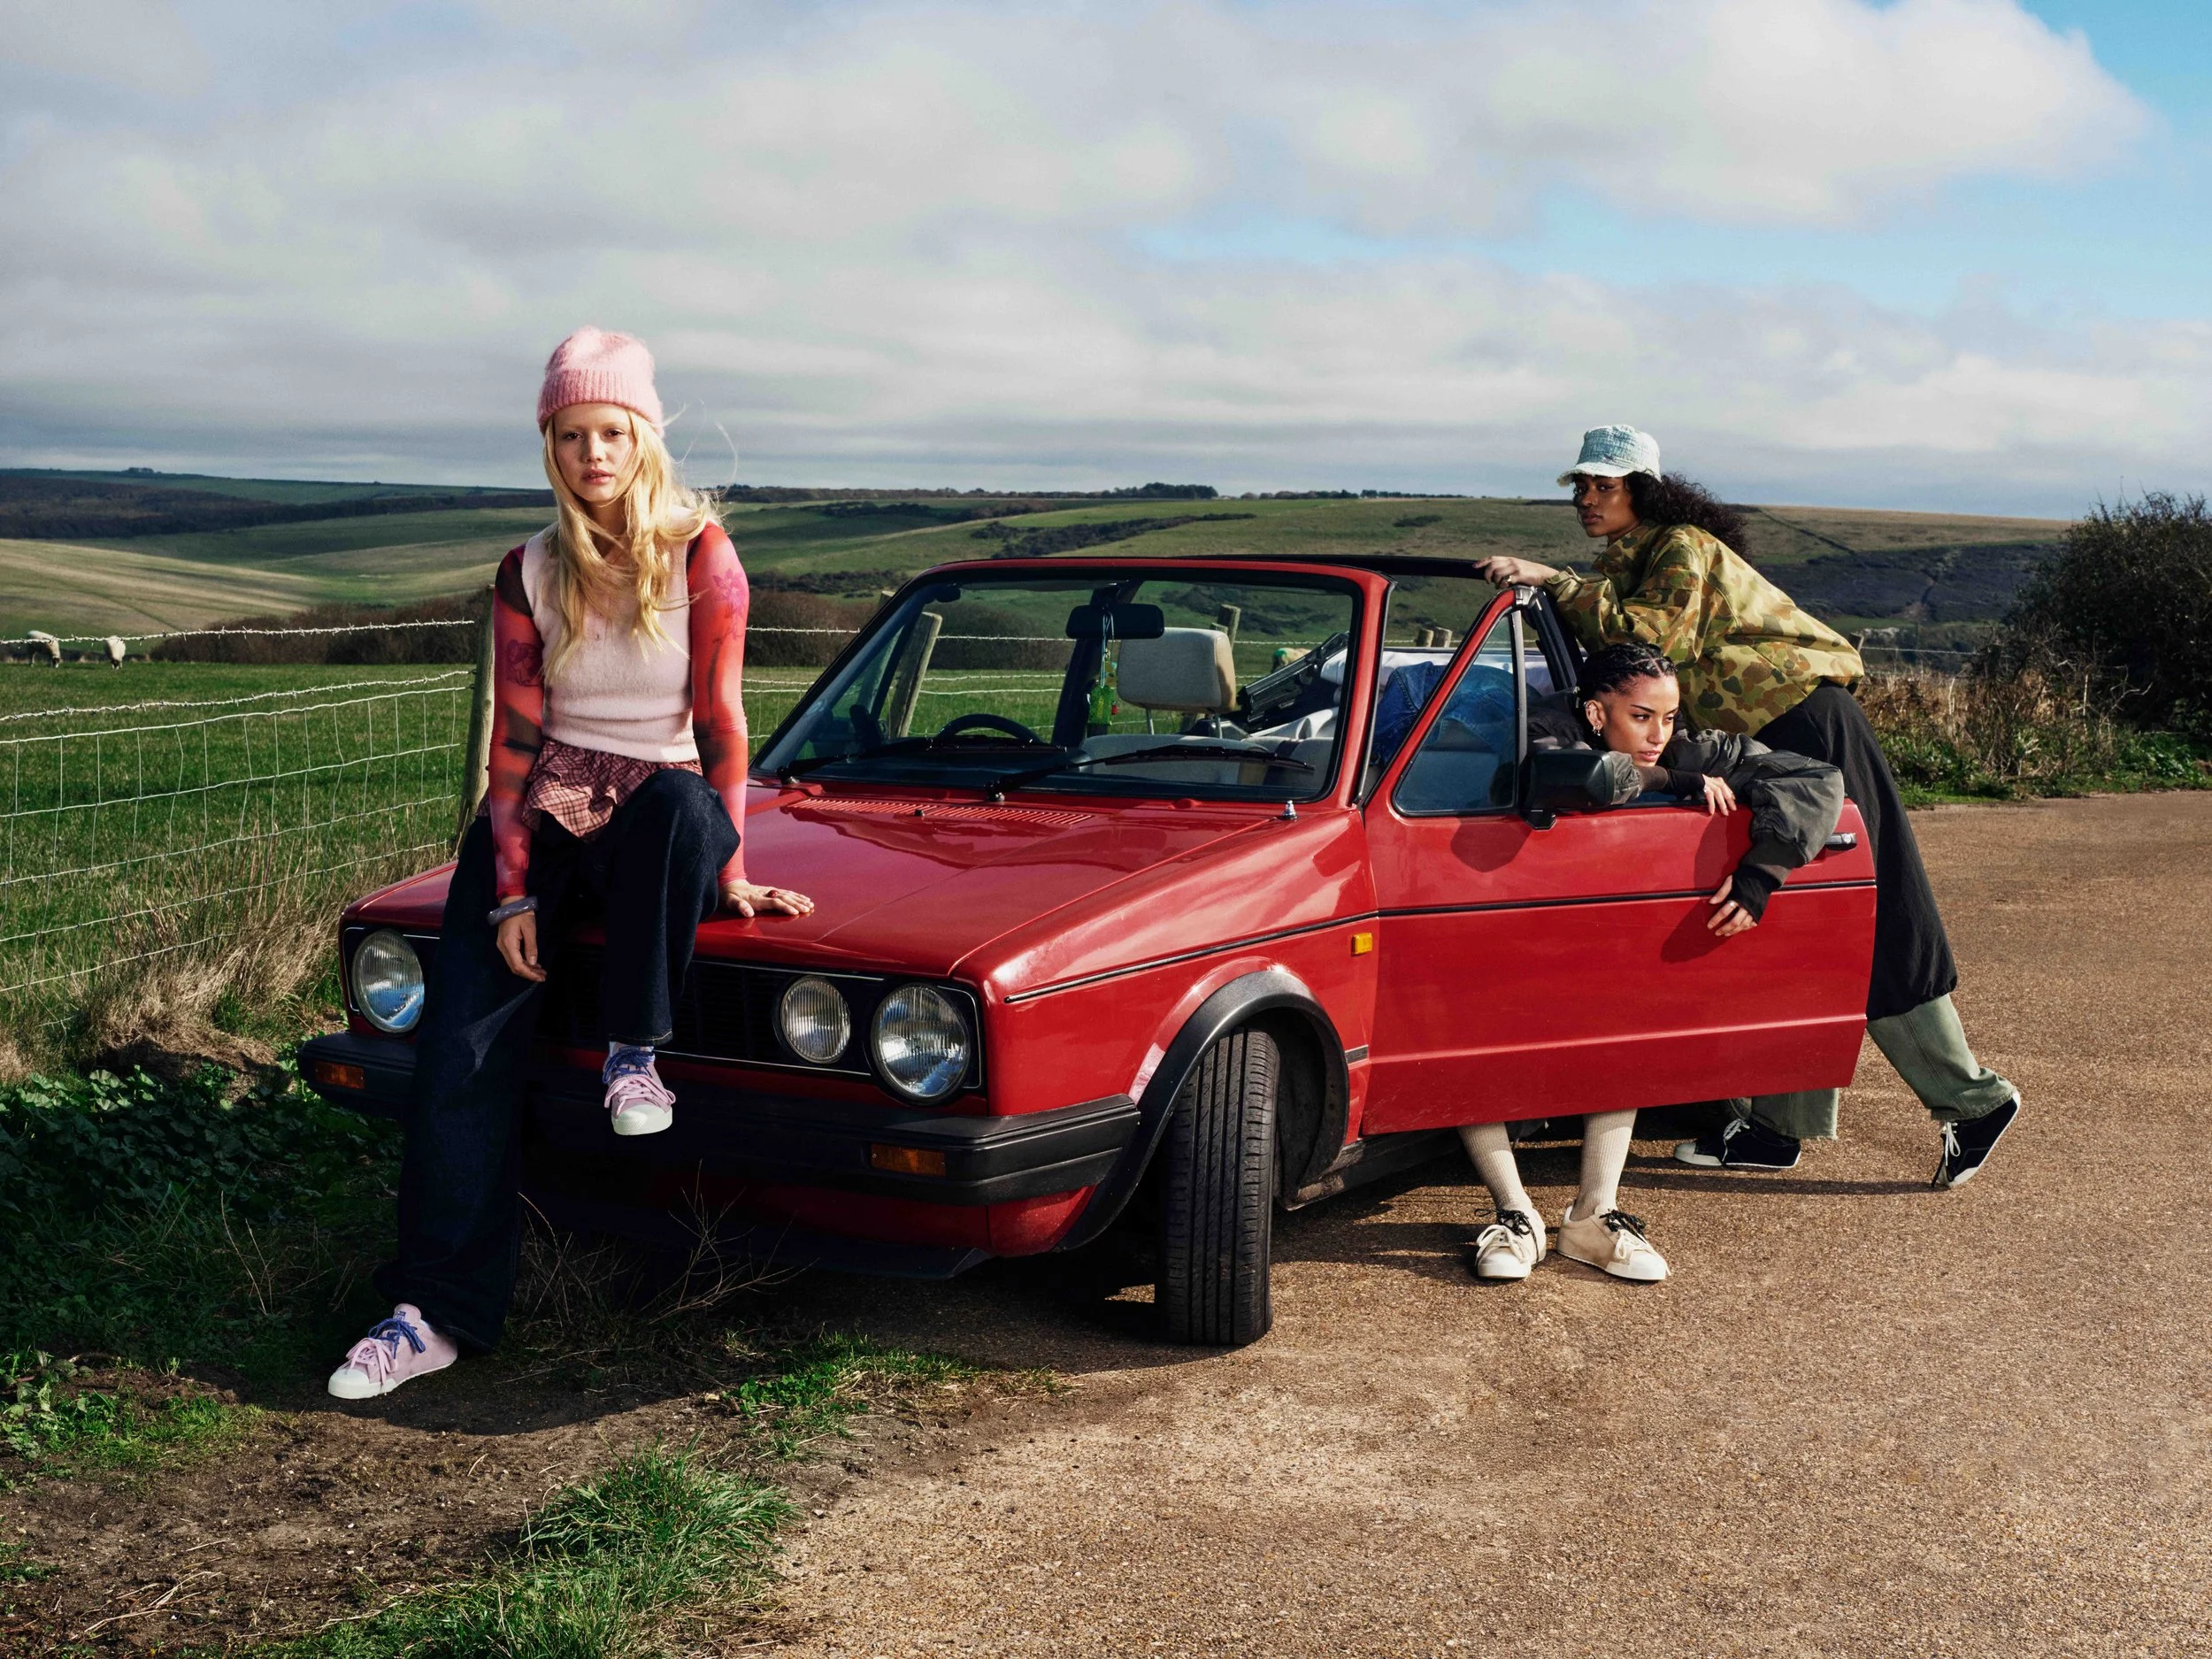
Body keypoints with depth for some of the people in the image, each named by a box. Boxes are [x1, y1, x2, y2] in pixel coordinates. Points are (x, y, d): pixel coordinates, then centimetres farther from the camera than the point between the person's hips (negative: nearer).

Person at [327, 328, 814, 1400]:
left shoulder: (701, 555, -6)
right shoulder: (529, 575, 4)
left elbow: (720, 720, -6)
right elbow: (514, 737, 1)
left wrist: (730, 867, -10)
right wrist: (512, 890, -8)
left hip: (662, 806, -2)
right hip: (544, 815, 3)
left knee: (677, 804, -41)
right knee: (462, 1046, -15)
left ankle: (634, 1051, -20)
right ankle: (435, 1312, -13)